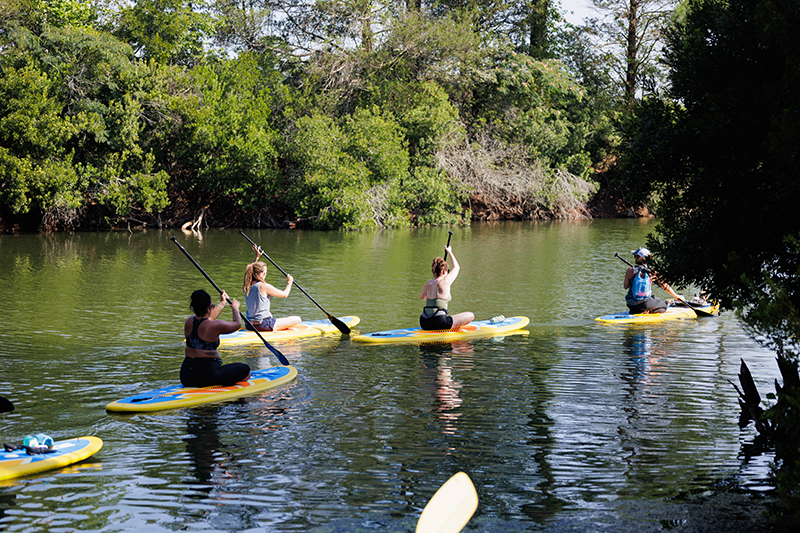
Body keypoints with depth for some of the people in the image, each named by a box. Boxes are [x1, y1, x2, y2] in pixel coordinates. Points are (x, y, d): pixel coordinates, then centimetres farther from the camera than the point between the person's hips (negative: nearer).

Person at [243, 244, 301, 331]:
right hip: (264, 325, -9)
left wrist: (257, 257, 32)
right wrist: (289, 282, 12)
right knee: (297, 319, -6)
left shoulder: (247, 286, 3)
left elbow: (251, 269, 26)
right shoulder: (264, 287, -18)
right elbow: (285, 294, -5)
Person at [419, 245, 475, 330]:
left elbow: (421, 297, 30)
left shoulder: (428, 283, 9)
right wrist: (450, 252, 26)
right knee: (470, 316, 2)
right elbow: (456, 267, 13)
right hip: (438, 323, -6)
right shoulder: (445, 282, -6)